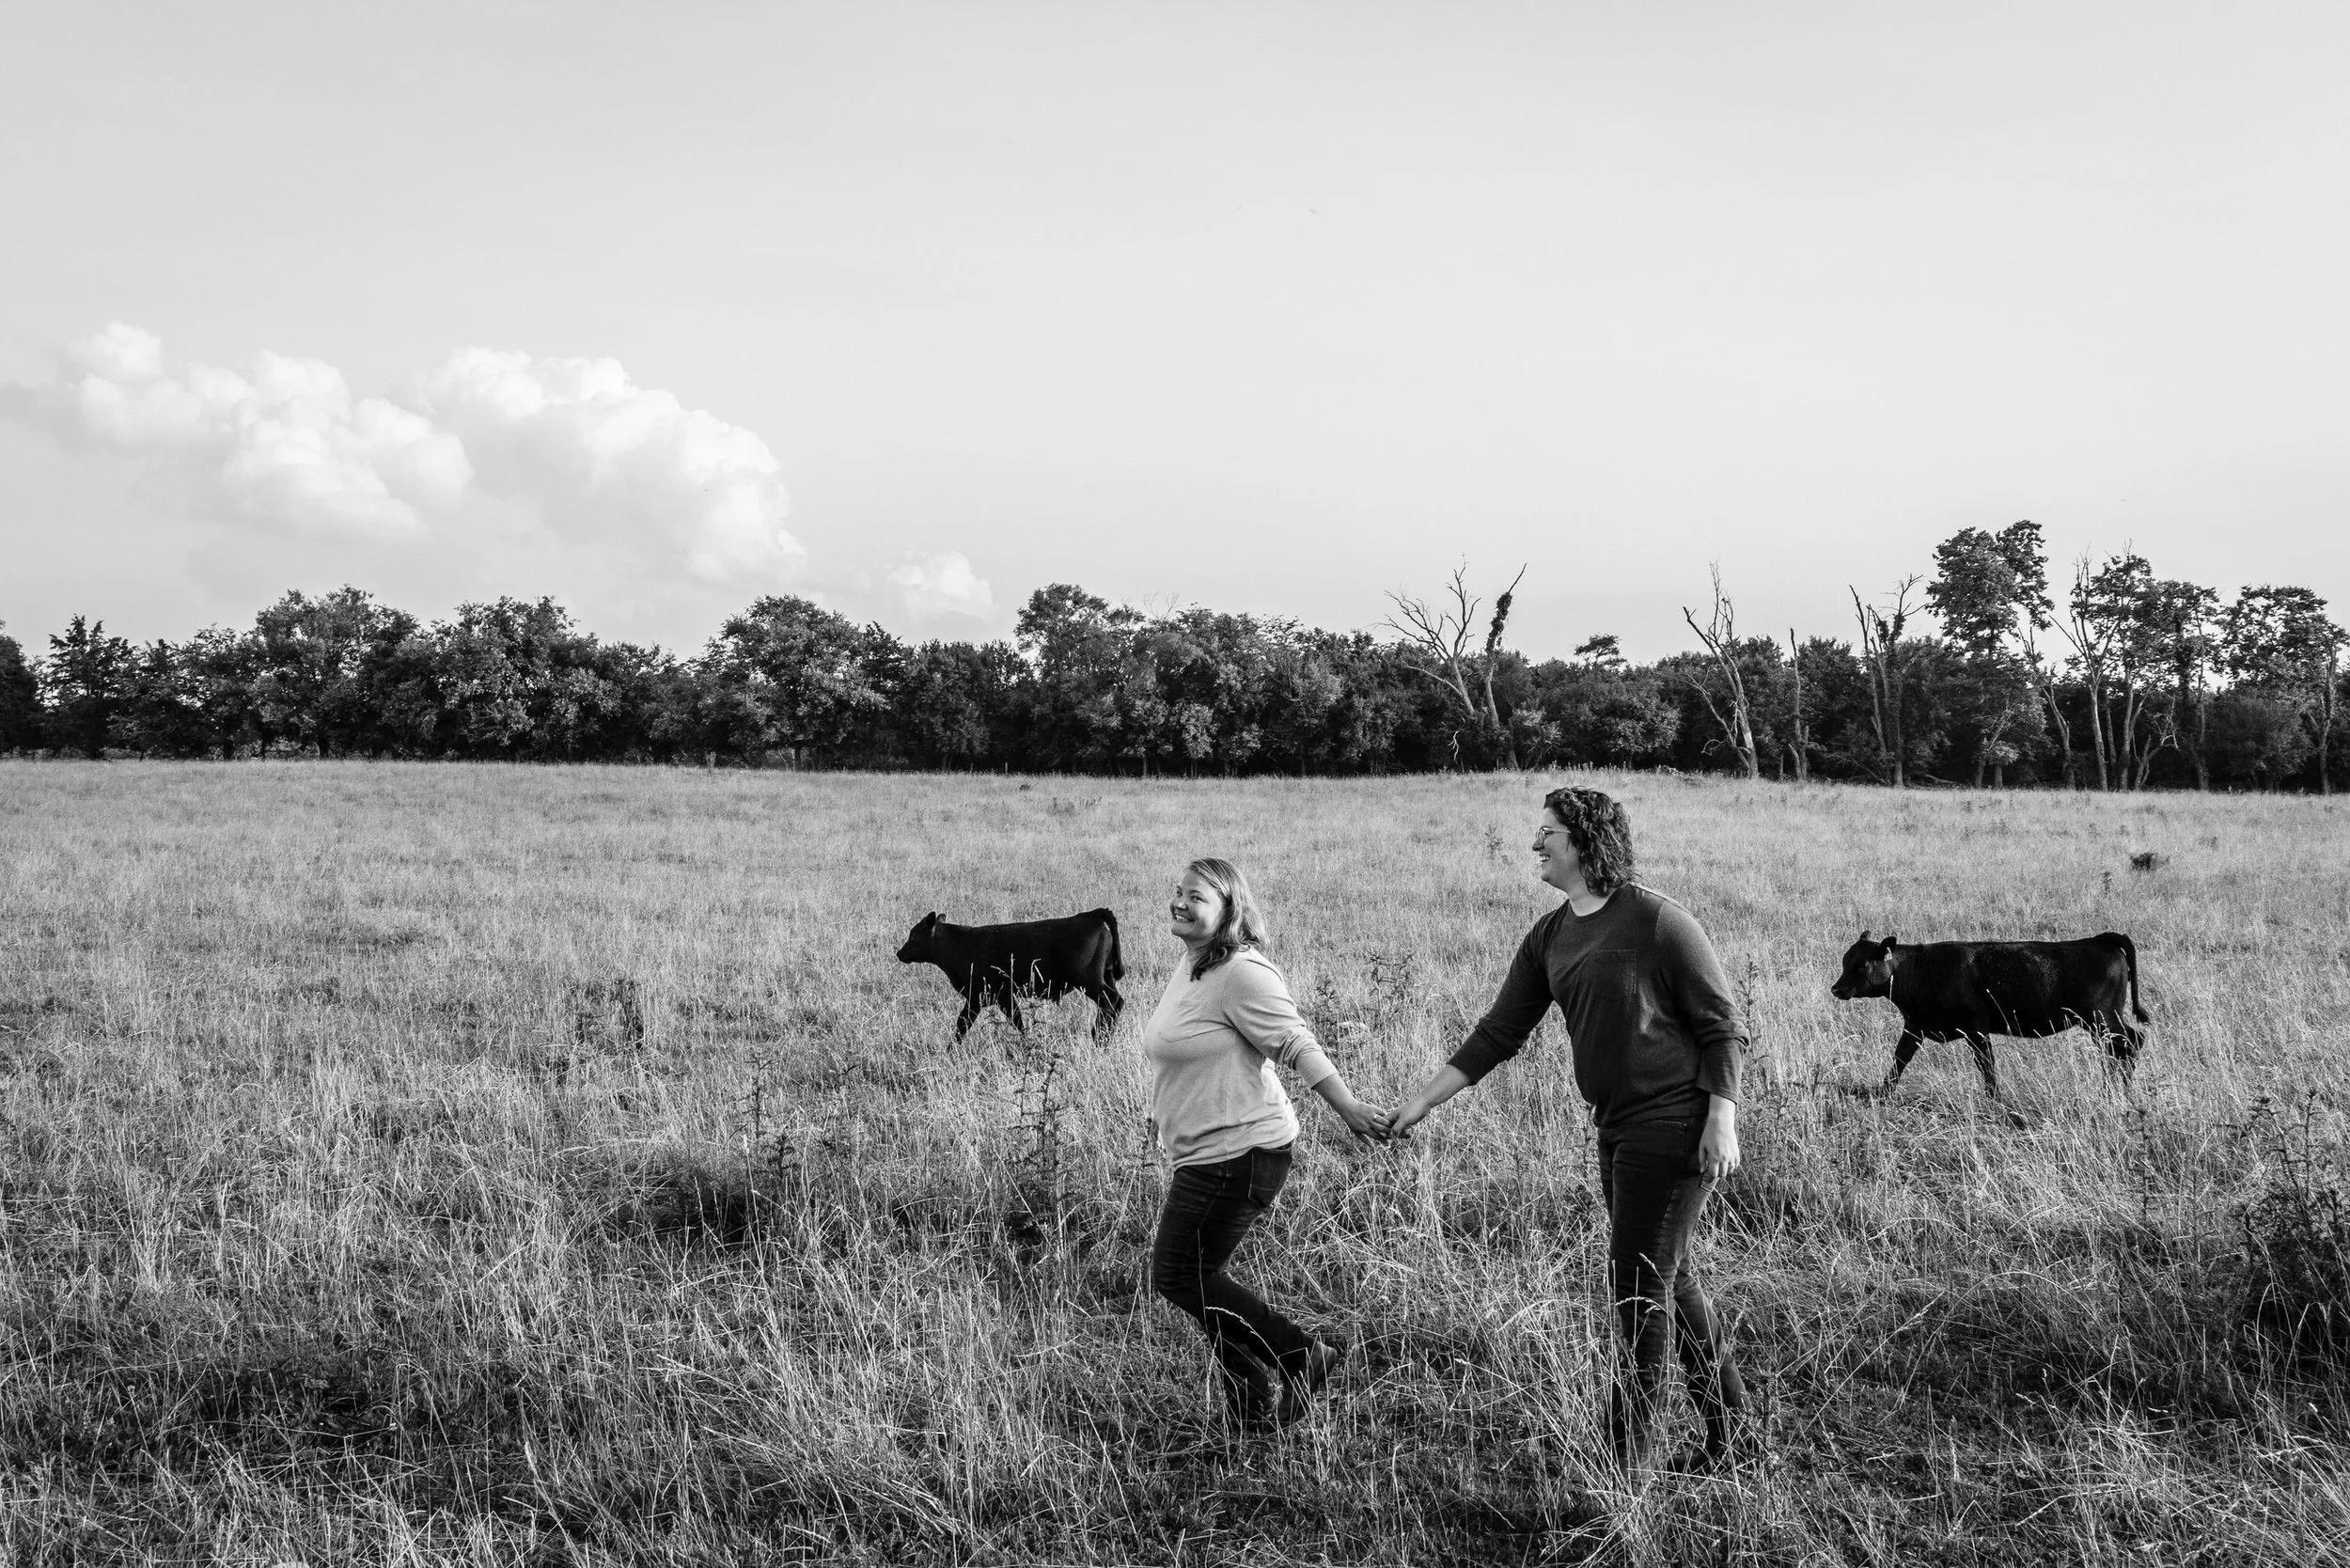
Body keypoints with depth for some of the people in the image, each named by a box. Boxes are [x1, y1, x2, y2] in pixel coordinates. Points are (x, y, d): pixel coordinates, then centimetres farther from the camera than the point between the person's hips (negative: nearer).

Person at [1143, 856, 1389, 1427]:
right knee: (1198, 1276, 14)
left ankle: (1302, 1355, 4)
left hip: (1238, 1152, -10)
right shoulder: (1189, 968, 12)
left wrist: (1349, 1108, -26)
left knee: (1178, 1276, -5)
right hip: (1203, 1152, 10)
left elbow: (1297, 1045, -22)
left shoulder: (1241, 973, -18)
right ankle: (1253, 1404, 24)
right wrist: (1166, 1115, 29)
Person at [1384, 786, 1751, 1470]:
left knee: (1639, 1283, -5)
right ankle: (1726, 1427, 31)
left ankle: (1628, 1454, 3)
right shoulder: (1547, 940, 9)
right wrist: (1422, 1100, 7)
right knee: (1666, 1281, 16)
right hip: (1617, 1128, 8)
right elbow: (1498, 1034, 11)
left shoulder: (1658, 921, -13)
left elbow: (1723, 1027, -10)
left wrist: (1722, 1122, -16)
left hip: (1674, 1124, -8)